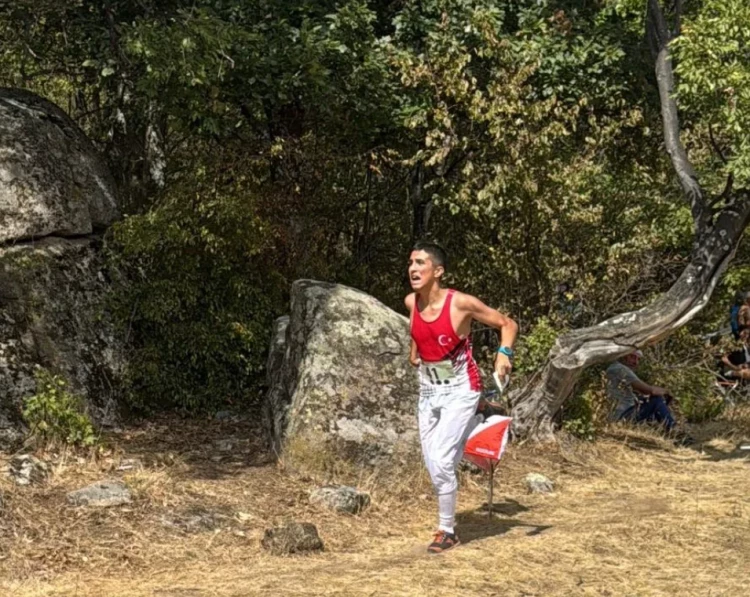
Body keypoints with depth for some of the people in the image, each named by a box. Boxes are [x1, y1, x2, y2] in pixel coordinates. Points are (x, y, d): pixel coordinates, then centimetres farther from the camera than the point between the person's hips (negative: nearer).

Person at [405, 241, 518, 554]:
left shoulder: (461, 303, -20)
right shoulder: (411, 302, -4)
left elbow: (507, 324, -9)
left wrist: (504, 353, -24)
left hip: (460, 391, -6)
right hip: (428, 390, 6)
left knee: (441, 462, -15)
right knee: (433, 464, 10)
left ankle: (447, 531, 0)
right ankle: (446, 522, 29)